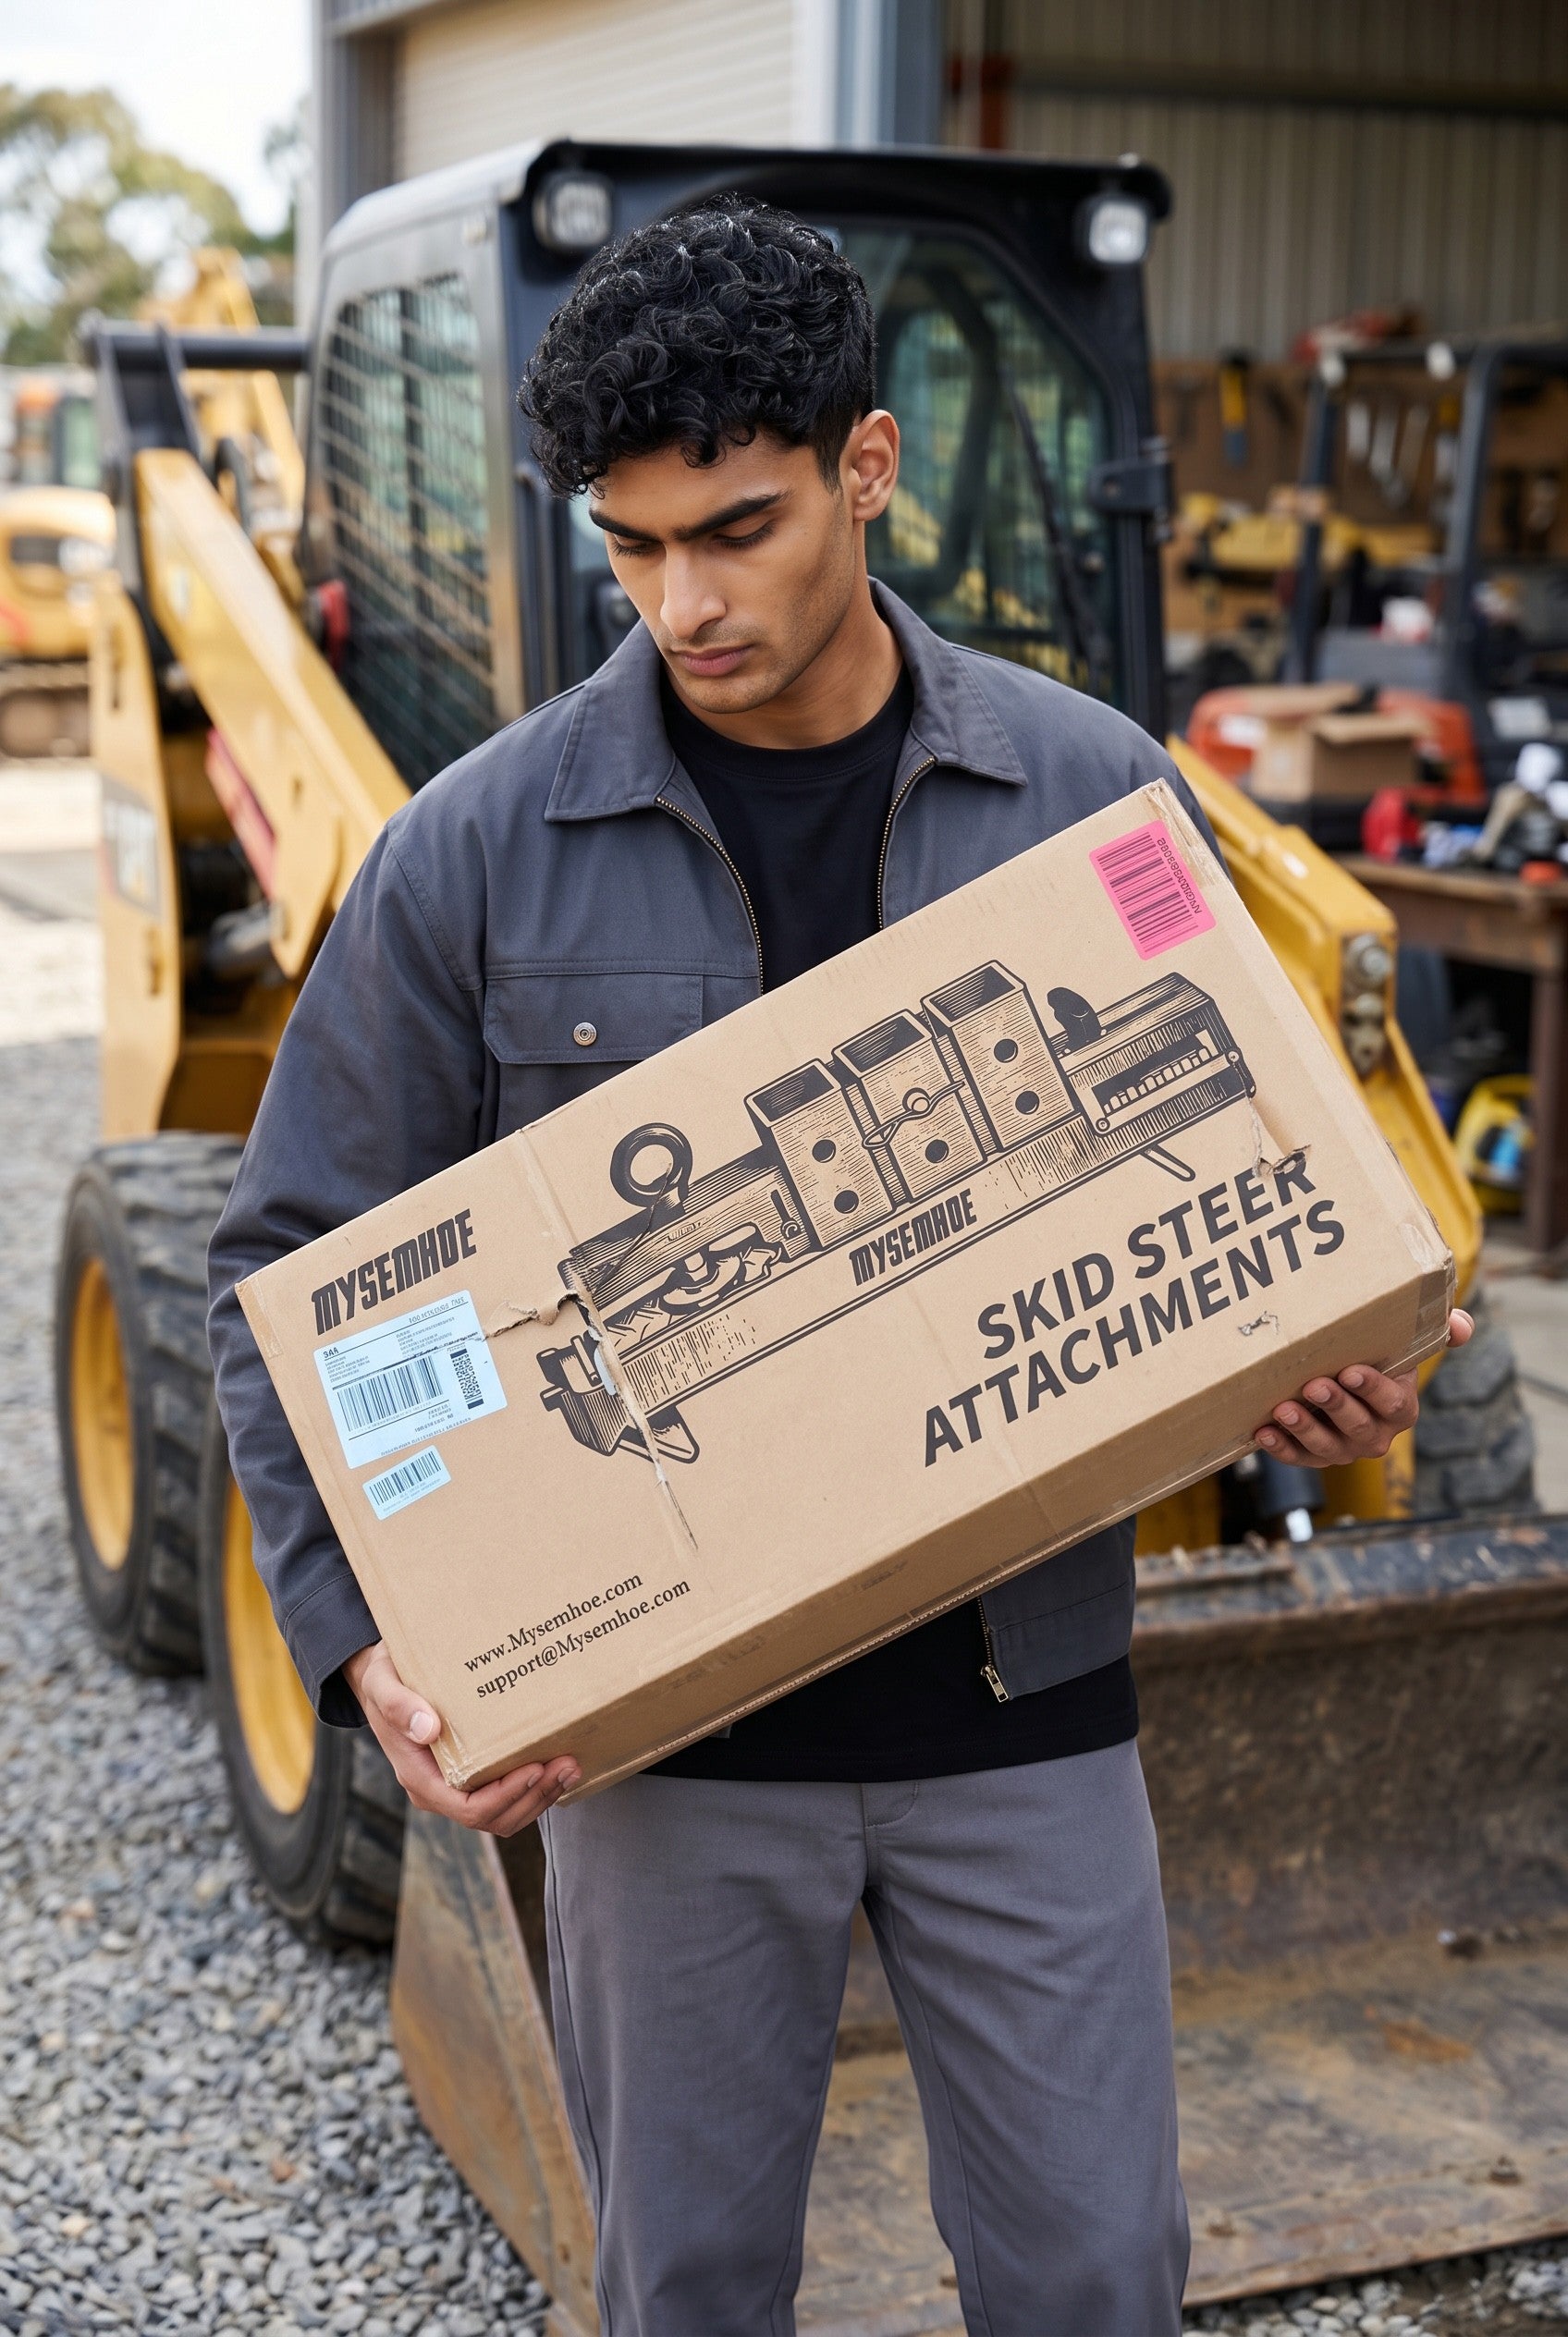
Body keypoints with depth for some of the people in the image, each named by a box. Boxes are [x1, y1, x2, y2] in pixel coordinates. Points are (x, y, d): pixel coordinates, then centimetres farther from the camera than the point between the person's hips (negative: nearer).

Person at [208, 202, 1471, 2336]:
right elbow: (298, 1267, -1)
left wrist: (1309, 1378, -11)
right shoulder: (479, 852, -6)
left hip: (1017, 1702, 1)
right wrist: (363, 1631, -13)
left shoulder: (1094, 797, -2)